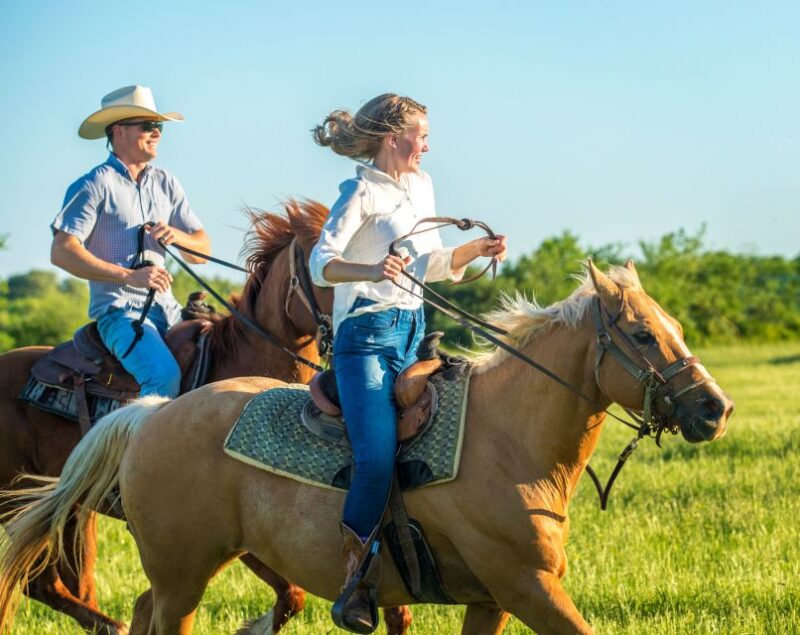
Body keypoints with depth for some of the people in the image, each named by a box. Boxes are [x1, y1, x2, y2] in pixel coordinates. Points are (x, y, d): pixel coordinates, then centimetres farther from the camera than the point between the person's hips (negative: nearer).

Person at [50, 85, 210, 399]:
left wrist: (178, 236, -6)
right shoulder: (95, 185, -3)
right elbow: (62, 252, -13)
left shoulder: (165, 184, 17)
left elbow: (203, 248, 18)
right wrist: (130, 276, -20)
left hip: (167, 309, 7)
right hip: (119, 310, -7)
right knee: (165, 375, -31)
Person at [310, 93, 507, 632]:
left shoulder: (422, 187, 17)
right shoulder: (363, 192, -7)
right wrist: (372, 271, -35)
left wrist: (476, 250, 6)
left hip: (412, 332, 9)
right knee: (379, 456, -23)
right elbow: (322, 261, -18)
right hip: (368, 332, -9)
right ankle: (351, 579, -14)